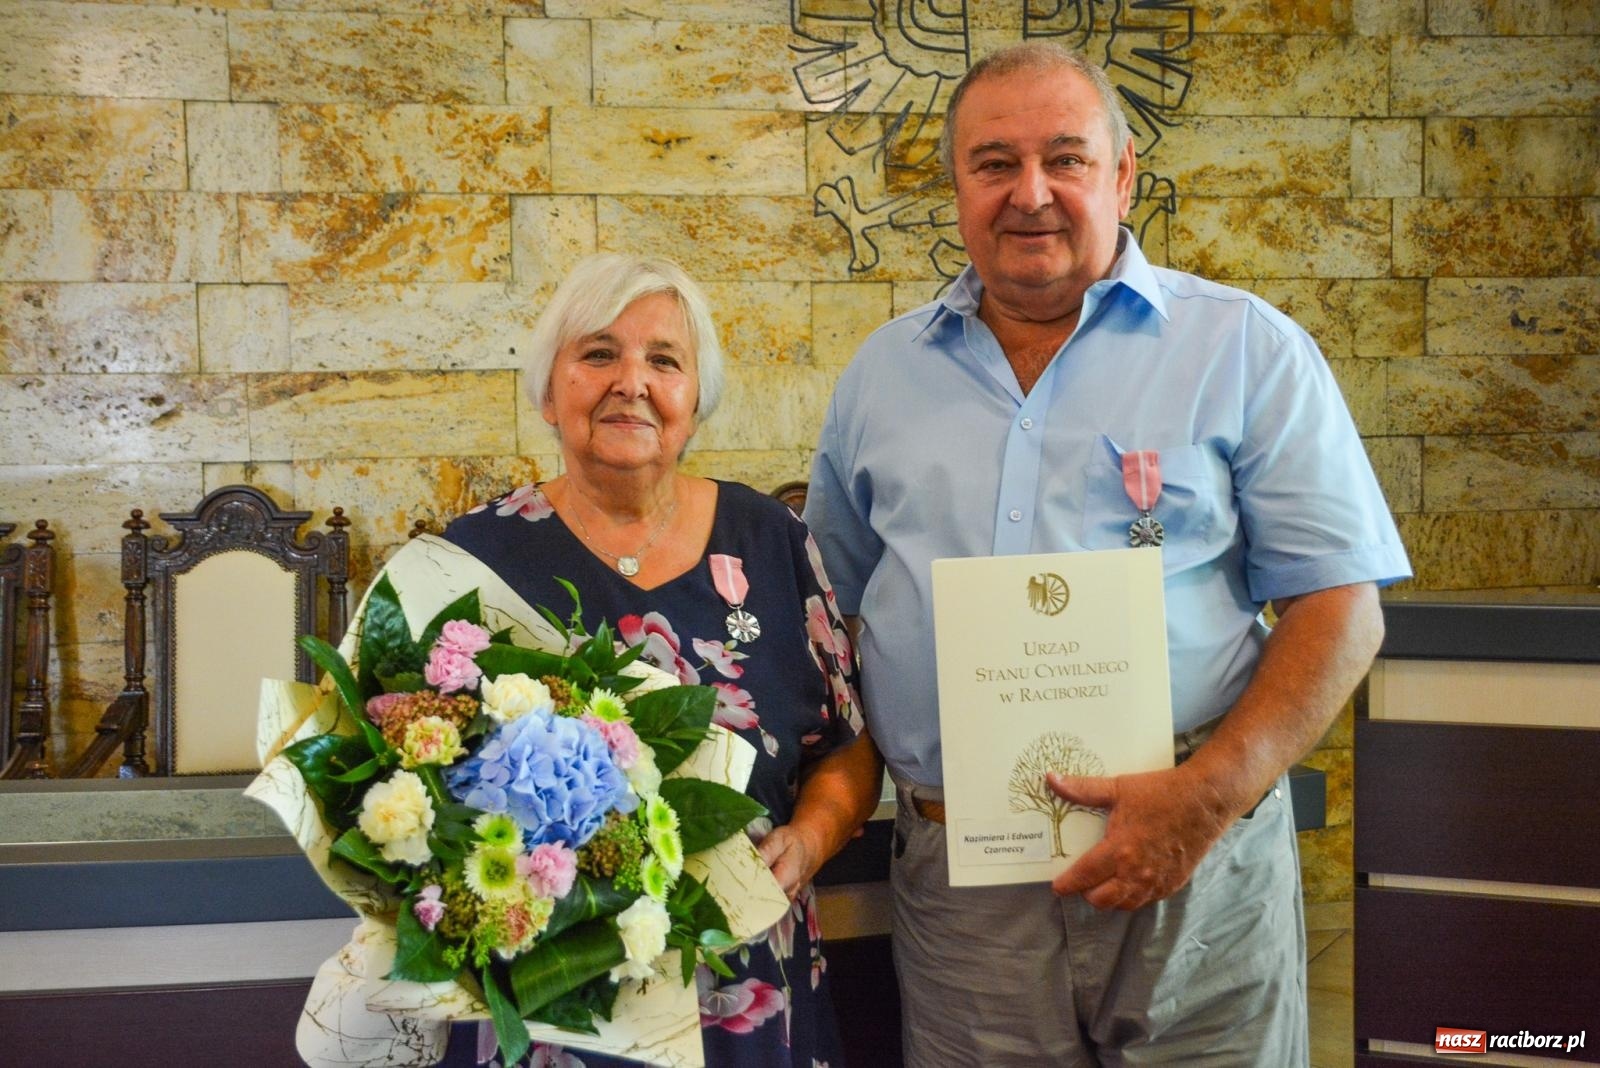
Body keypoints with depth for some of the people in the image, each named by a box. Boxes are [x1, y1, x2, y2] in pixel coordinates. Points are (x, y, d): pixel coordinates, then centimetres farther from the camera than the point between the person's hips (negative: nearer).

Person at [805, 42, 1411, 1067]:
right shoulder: (883, 373, 10)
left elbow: (1340, 609, -4)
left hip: (1193, 865, -2)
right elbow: (833, 601, 17)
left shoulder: (1248, 350, 0)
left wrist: (1209, 795, -16)